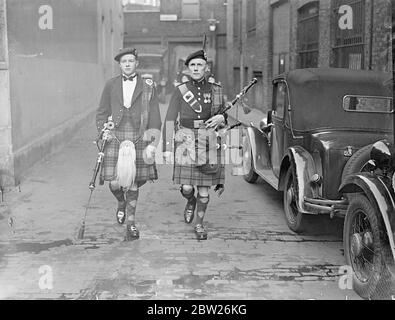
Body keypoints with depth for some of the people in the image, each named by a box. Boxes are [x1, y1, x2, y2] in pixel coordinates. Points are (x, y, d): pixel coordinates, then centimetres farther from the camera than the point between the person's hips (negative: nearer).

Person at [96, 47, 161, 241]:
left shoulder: (148, 87, 5)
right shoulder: (110, 86, 9)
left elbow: (155, 117, 4)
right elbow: (102, 113, 14)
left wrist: (152, 144, -2)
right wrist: (104, 133, 0)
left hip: (139, 140, -1)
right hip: (115, 139, 1)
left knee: (132, 183, 1)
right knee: (115, 183, -4)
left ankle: (130, 223, 17)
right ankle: (121, 203, 31)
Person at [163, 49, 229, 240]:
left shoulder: (216, 90, 6)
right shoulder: (180, 91, 1)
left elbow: (224, 116, 15)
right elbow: (170, 119, 1)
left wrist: (221, 118, -10)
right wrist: (167, 147, -6)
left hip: (209, 143, 1)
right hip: (186, 141, -1)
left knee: (204, 188, 4)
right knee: (186, 187, -6)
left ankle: (199, 225, 22)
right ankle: (191, 202, 30)